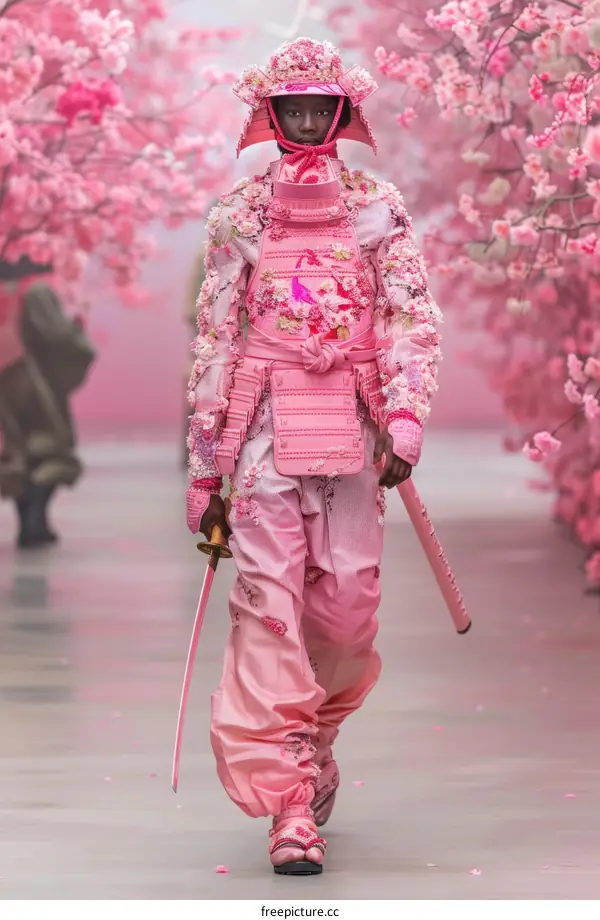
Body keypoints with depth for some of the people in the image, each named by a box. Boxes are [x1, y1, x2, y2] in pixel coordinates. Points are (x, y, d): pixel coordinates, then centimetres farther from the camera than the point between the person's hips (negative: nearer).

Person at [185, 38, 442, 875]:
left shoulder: (378, 209, 8)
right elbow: (214, 336, 9)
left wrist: (403, 417, -15)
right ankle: (292, 804, -11)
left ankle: (313, 742, 30)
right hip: (264, 426, -1)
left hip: (351, 424, 1)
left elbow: (414, 318, 1)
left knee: (348, 600, 0)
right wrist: (205, 467, 6)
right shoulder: (240, 214, 8)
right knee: (269, 600, -10)